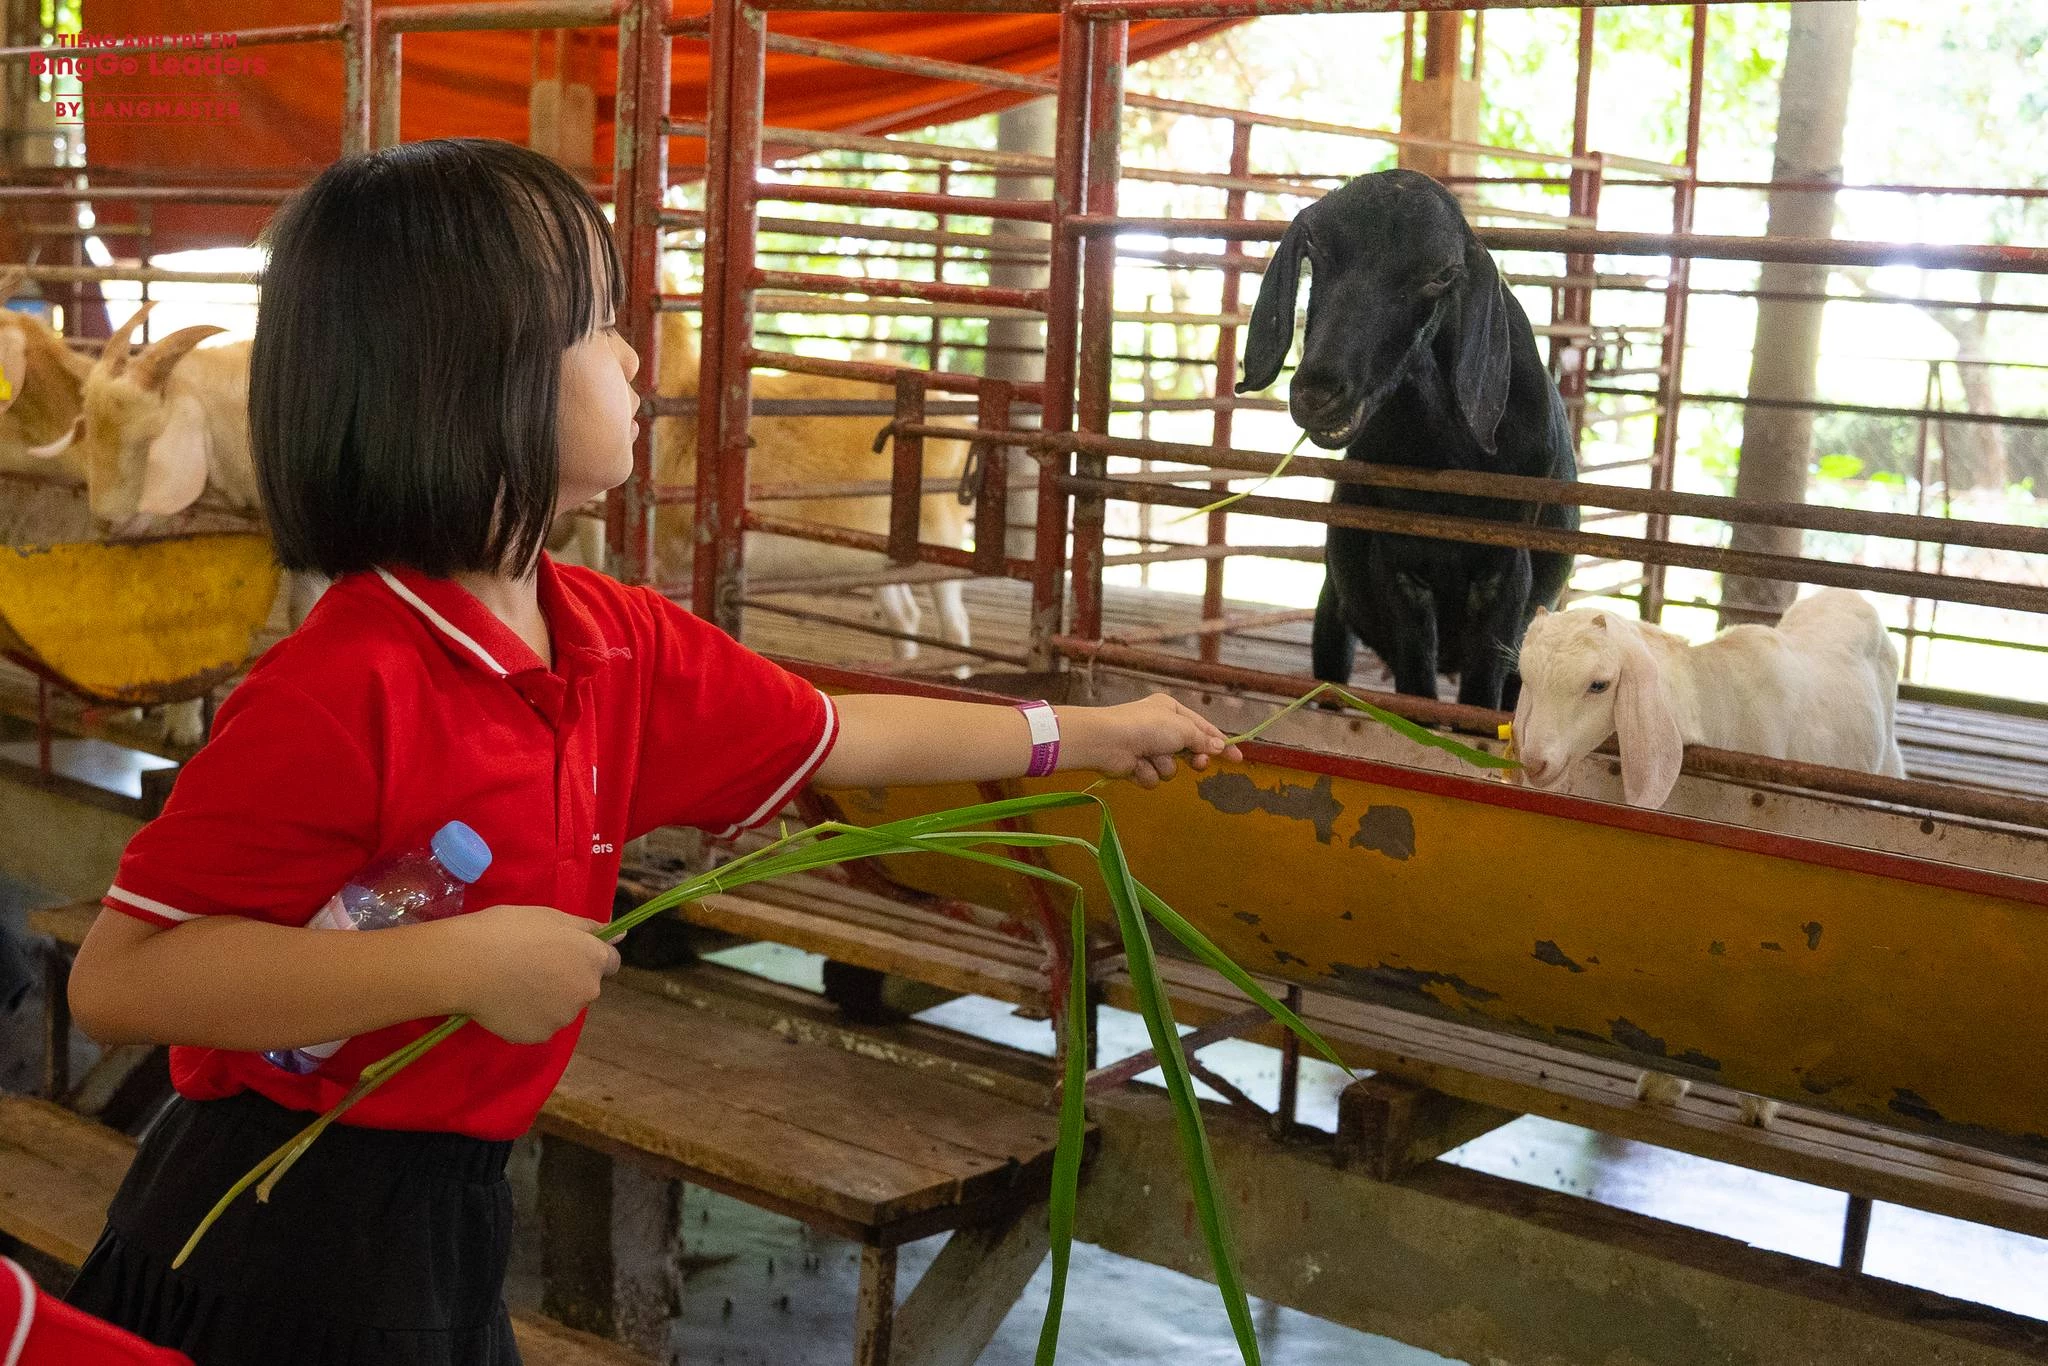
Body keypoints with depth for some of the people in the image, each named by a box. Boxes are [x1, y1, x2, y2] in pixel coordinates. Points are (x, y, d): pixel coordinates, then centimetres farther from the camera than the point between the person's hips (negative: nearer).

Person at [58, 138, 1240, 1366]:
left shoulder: (620, 642, 0)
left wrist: (1090, 734, 20)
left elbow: (834, 739, 13)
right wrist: (465, 962, -29)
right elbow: (118, 978, -27)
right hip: (280, 1241, -8)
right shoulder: (343, 691, -26)